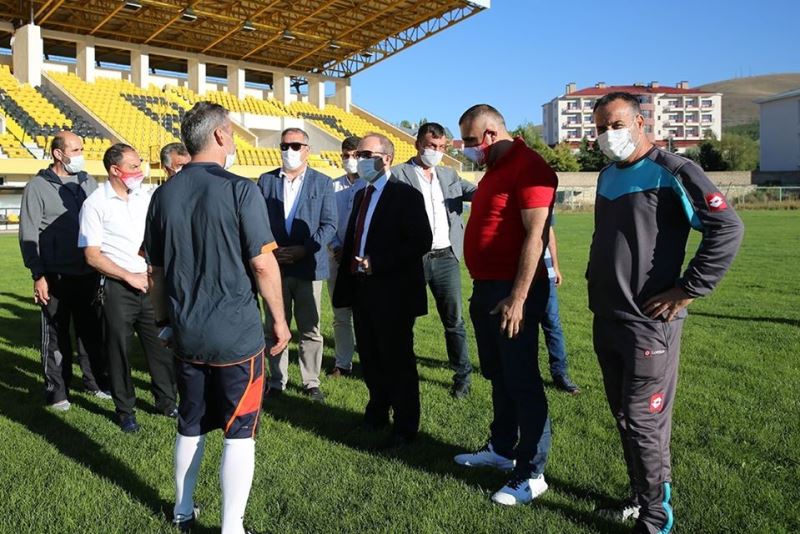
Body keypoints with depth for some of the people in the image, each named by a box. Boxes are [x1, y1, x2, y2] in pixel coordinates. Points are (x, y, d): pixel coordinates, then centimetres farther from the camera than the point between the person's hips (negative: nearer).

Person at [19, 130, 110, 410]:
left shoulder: (89, 183, 8)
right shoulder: (38, 187, -5)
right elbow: (29, 235, -7)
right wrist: (38, 276, -11)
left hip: (89, 274, 4)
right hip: (56, 277, -4)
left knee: (91, 331, 12)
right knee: (56, 335, 6)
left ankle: (96, 382, 25)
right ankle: (57, 391, 17)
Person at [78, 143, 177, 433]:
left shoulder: (145, 197, 8)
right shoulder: (96, 203, -6)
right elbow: (92, 255, -8)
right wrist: (130, 277, -12)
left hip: (150, 284, 4)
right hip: (117, 289, -4)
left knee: (161, 345, 8)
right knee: (119, 351, 7)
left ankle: (166, 401, 25)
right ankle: (125, 411, 22)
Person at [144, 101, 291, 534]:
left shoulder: (164, 195, 3)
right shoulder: (239, 189, -13)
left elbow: (156, 270, 9)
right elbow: (263, 263, -14)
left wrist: (164, 322, 20)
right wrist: (279, 321, -3)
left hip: (186, 334, 6)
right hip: (236, 333, -5)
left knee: (190, 425, 21)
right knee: (239, 432, 6)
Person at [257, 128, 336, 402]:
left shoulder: (322, 183, 5)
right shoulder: (265, 181, 8)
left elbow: (329, 224, -1)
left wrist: (304, 249, -14)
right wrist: (269, 250, -10)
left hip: (309, 266, -1)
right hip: (274, 266, 1)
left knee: (310, 330, 5)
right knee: (274, 328, 8)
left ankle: (311, 383, 17)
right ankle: (276, 381, 20)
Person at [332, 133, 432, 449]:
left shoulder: (406, 196, -10)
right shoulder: (360, 196, 15)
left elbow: (421, 242, -18)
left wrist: (377, 263, -22)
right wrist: (345, 286, 10)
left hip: (393, 293, -7)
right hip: (362, 290, 7)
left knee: (398, 360, 3)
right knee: (369, 357, 16)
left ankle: (405, 427, 17)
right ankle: (378, 411, 35)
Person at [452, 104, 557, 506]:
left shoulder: (529, 167, -15)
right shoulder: (494, 169, 16)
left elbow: (535, 236, -22)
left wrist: (518, 297, -25)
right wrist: (482, 288, 17)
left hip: (512, 292, -10)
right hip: (486, 288, 10)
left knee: (522, 380, -2)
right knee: (498, 375, 19)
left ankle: (531, 473, 9)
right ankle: (501, 448, 35)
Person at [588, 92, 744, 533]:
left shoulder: (671, 172, -12)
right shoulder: (607, 175, 12)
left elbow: (727, 228, -19)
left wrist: (687, 290, -18)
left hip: (648, 324, -8)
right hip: (605, 320, 8)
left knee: (643, 423, -1)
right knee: (623, 418, 16)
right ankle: (641, 496, 33)